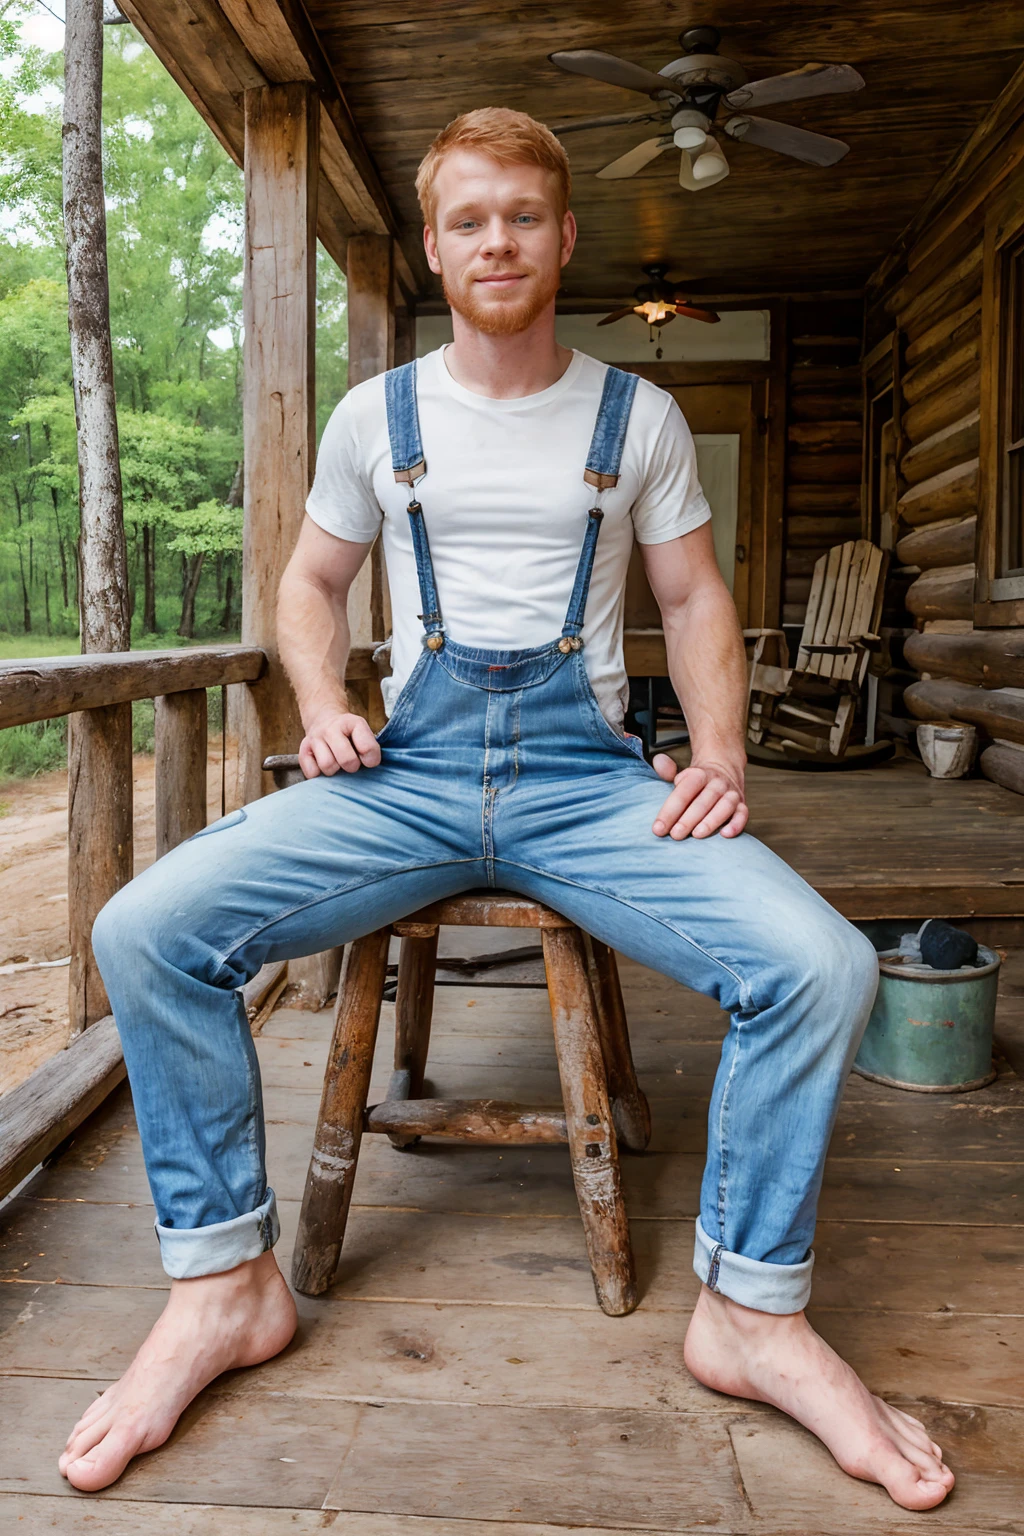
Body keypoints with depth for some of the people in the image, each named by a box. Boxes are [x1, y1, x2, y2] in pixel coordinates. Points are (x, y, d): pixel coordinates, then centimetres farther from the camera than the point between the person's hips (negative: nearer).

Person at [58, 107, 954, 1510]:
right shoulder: (375, 416, 11)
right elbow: (313, 580, 20)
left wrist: (720, 754, -4)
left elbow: (695, 600, 14)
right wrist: (324, 704, -1)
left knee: (820, 965, -24)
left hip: (588, 774, 0)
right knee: (144, 932, -20)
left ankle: (752, 1315, -1)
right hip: (410, 768, 1)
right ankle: (227, 1285, 0)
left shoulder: (640, 417, 10)